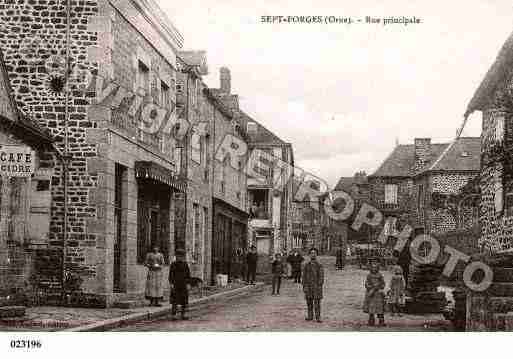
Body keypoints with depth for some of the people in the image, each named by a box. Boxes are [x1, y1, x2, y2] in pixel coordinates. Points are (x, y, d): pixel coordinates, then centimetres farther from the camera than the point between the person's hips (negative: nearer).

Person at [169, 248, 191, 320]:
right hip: (175, 285, -2)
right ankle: (173, 315, -1)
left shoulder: (185, 264, 5)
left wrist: (188, 284, -2)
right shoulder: (173, 264, 1)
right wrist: (171, 283, -8)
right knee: (174, 301, -4)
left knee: (184, 301, 4)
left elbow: (188, 275, 5)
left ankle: (183, 315, 12)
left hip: (184, 285, 2)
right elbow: (171, 275, 0)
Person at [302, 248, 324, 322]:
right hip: (308, 287, 3)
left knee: (317, 303, -5)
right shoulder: (307, 265, 8)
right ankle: (310, 316, 18)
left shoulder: (319, 266, -1)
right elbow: (304, 277, 8)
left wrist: (319, 287, -15)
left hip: (317, 287, -3)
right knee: (309, 302, 7)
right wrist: (304, 287, 1)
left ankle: (318, 318, -2)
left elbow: (321, 277, -5)